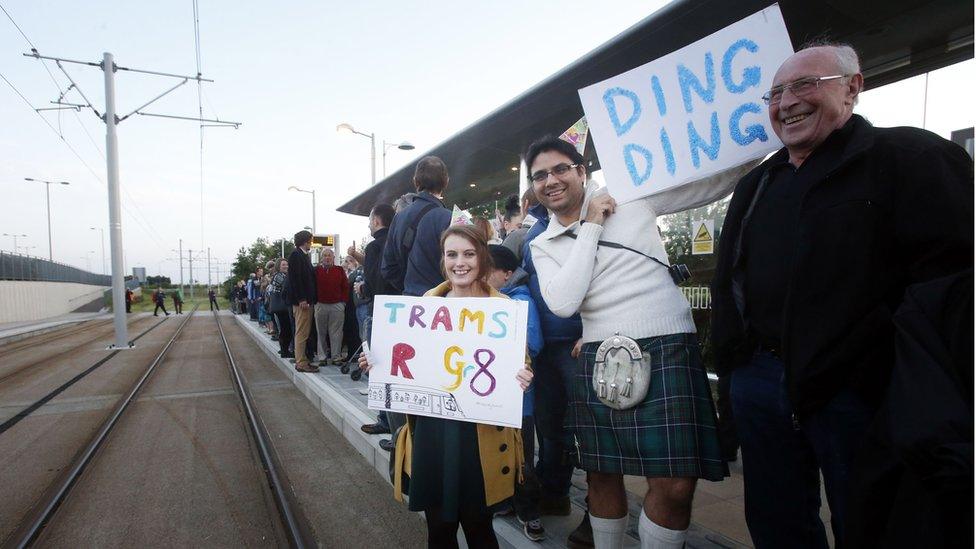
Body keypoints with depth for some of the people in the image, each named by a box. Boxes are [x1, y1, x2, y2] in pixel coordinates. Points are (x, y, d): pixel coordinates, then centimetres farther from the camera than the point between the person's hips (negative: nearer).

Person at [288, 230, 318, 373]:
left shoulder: (304, 256, 20)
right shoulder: (296, 255, -9)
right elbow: (295, 278, -17)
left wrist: (312, 299, 15)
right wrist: (302, 299, -20)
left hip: (307, 300, 10)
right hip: (301, 301, -10)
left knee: (304, 333, 13)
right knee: (301, 333, -6)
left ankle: (303, 360, 19)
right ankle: (301, 363, -3)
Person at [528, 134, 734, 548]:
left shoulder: (631, 196, 4)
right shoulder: (543, 246, 9)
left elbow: (719, 182, 9)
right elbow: (563, 303, -9)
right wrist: (591, 226, -5)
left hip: (668, 348, -2)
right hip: (600, 359, 2)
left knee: (675, 486, -9)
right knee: (602, 477, 12)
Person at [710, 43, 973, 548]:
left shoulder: (911, 158, -3)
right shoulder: (756, 185, 17)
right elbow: (728, 278, 21)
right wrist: (732, 353, 12)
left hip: (855, 388, -6)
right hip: (758, 381, 6)